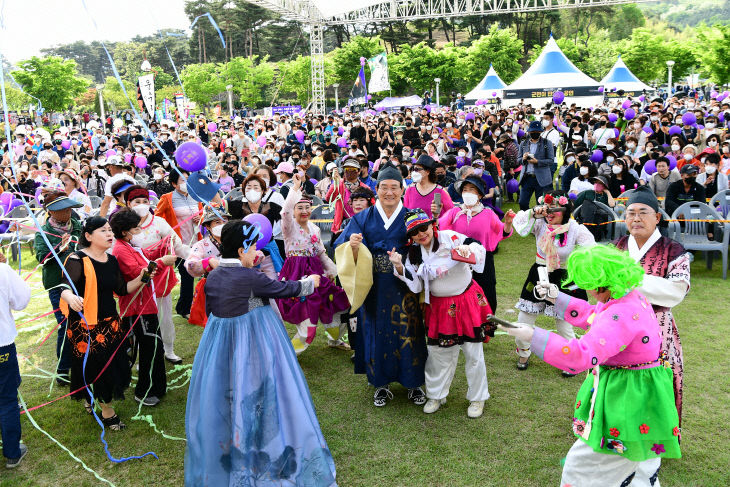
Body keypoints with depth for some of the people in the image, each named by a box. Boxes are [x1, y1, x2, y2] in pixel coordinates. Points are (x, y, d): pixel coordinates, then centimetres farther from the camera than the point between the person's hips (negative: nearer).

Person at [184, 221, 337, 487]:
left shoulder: (212, 276, 0)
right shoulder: (249, 277, -19)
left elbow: (210, 311, 10)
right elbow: (284, 289, -7)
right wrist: (310, 282, 10)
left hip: (220, 341, 6)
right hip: (255, 343, -6)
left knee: (225, 399, 18)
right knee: (256, 394, 8)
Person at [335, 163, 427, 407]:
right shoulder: (363, 218, 3)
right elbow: (350, 258, -1)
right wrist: (353, 247, -23)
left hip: (405, 287, -1)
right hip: (375, 288, 1)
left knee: (408, 332, 4)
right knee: (377, 332, 8)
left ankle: (414, 383, 22)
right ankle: (381, 383, 25)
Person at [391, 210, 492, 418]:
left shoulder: (450, 237, -14)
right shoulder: (414, 253, 0)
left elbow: (478, 248, -20)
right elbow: (416, 286, -4)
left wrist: (468, 249, -42)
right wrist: (400, 267, -18)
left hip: (467, 302, -4)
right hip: (439, 308, 4)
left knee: (473, 352, 6)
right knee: (438, 352, 13)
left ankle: (477, 398, 25)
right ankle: (436, 395, 33)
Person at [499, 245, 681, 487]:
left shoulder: (622, 315, -30)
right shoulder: (632, 296, 2)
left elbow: (583, 355, -40)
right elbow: (592, 315, 21)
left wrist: (533, 337, -40)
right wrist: (556, 297, 21)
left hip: (628, 399, -10)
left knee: (583, 465, 2)